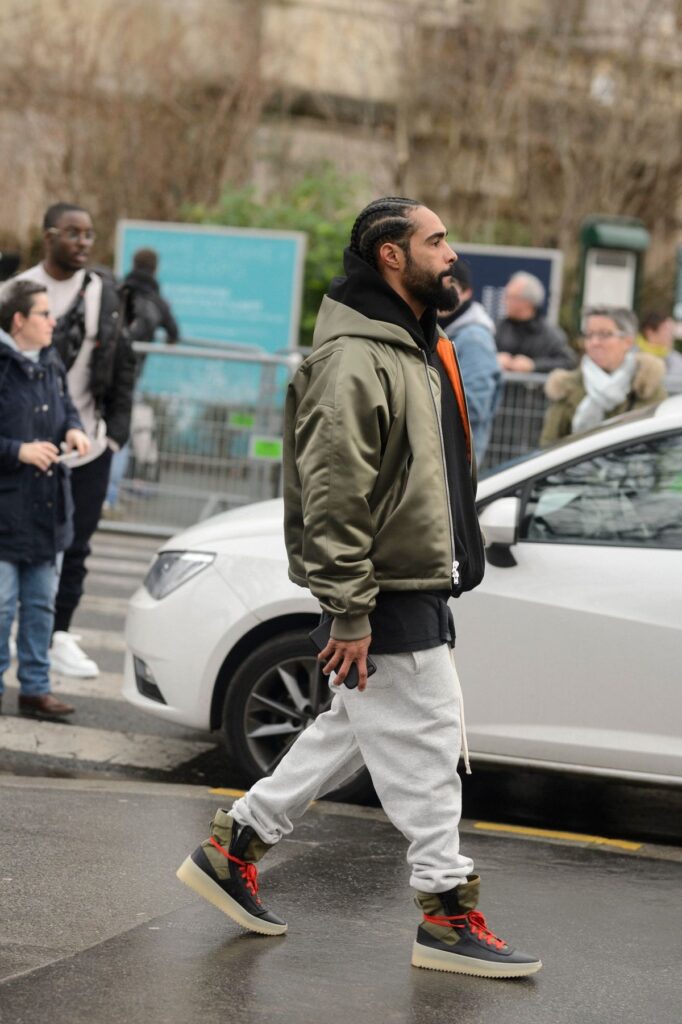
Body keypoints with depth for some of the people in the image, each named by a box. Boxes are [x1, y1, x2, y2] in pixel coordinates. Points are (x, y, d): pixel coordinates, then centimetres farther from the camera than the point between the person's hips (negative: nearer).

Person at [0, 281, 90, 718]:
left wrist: (73, 430, 2)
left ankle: (35, 687, 20)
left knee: (41, 604, 12)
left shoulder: (52, 365, 8)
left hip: (48, 509, 7)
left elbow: (67, 409, 23)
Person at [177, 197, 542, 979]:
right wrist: (349, 613, -23)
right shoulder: (356, 358, -18)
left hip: (415, 585, 10)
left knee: (355, 730, 17)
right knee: (423, 742, -3)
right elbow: (333, 496, -22)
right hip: (386, 593, -10)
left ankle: (232, 847, 27)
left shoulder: (415, 348, 16)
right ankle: (447, 913, 6)